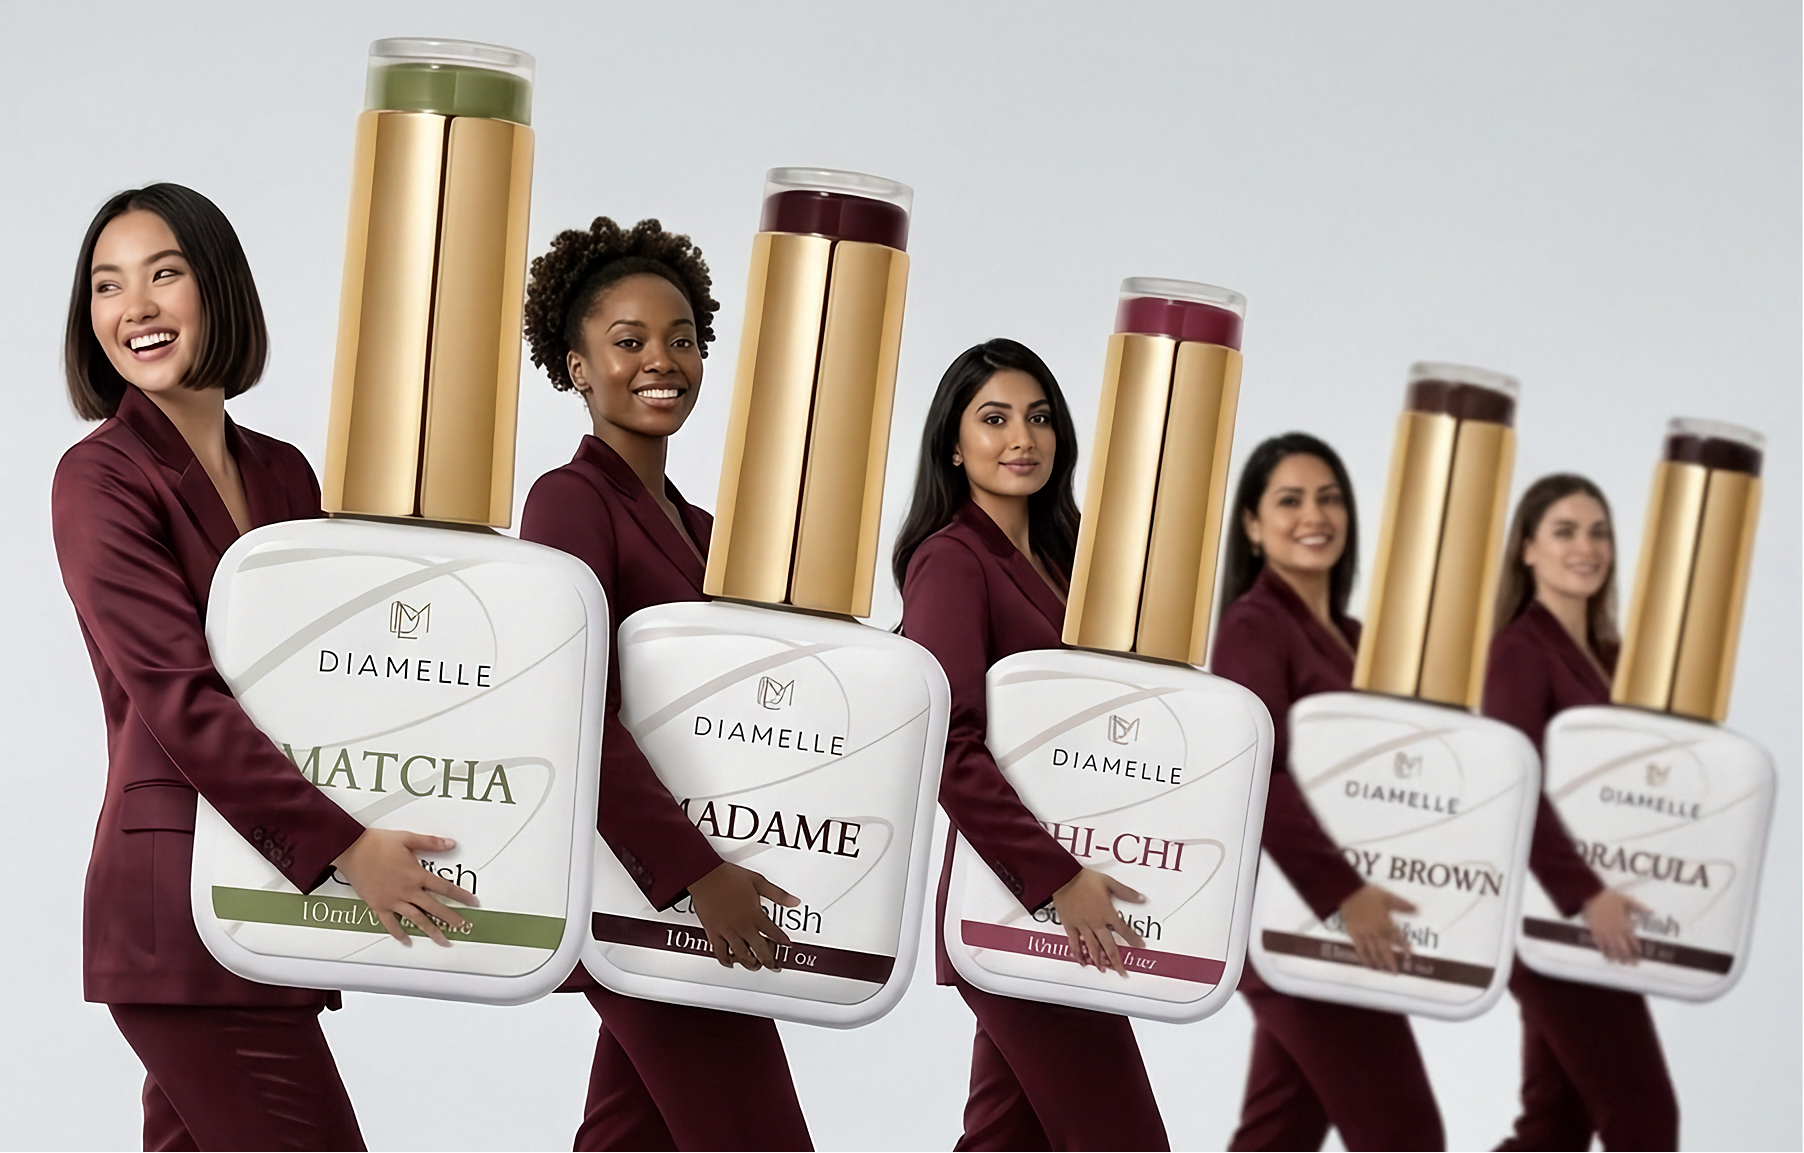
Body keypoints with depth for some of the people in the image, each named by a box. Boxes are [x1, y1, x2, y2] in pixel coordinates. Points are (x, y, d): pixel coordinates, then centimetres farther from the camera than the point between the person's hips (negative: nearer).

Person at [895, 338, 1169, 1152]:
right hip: (1015, 901, -8)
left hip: (1063, 901, 8)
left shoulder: (1054, 557, 17)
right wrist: (1060, 878, -23)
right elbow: (947, 748, -19)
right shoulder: (951, 559, -8)